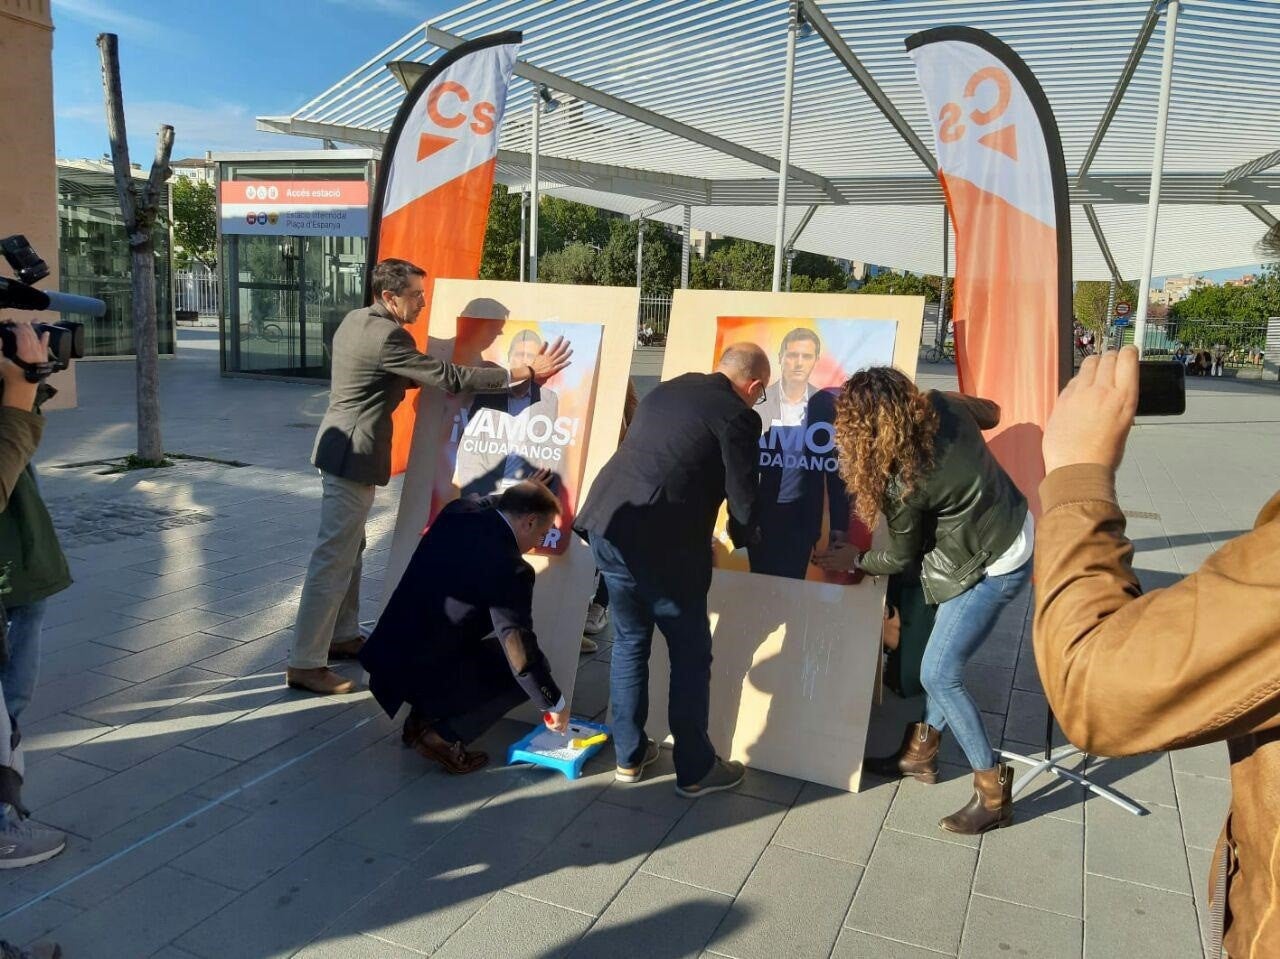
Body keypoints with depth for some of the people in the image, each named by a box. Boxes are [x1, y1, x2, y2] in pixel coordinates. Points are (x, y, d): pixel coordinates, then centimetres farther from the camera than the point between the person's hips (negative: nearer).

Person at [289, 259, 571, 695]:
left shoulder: (355, 320, 9)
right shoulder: (387, 336, -20)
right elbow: (451, 378, -21)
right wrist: (527, 373, -18)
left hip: (342, 449, 10)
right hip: (353, 456, -10)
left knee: (350, 548, 19)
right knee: (334, 558, -6)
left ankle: (343, 636, 32)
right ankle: (305, 664, 0)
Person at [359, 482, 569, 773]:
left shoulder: (458, 511, 1)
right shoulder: (510, 569, -20)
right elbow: (522, 653, -17)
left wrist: (526, 492, 34)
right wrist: (554, 705, -3)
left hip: (386, 655, 8)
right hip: (425, 674, -8)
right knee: (529, 669, 7)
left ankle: (423, 717, 20)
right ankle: (443, 736, -1)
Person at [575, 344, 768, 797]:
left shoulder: (668, 388, 16)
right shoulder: (738, 416, -5)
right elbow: (743, 504, -6)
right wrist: (739, 536, 18)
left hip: (606, 524, 7)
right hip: (661, 544, -7)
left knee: (629, 642, 21)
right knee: (691, 656, 11)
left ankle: (629, 756, 32)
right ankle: (694, 770, 23)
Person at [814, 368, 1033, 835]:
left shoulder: (904, 482, -29)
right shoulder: (942, 404, -12)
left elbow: (900, 559, -10)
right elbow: (991, 412, 12)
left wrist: (853, 559, 7)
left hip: (993, 565, -9)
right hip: (1015, 529, 9)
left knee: (939, 673, -4)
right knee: (945, 655, 17)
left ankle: (993, 792, 9)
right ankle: (921, 752, 31)